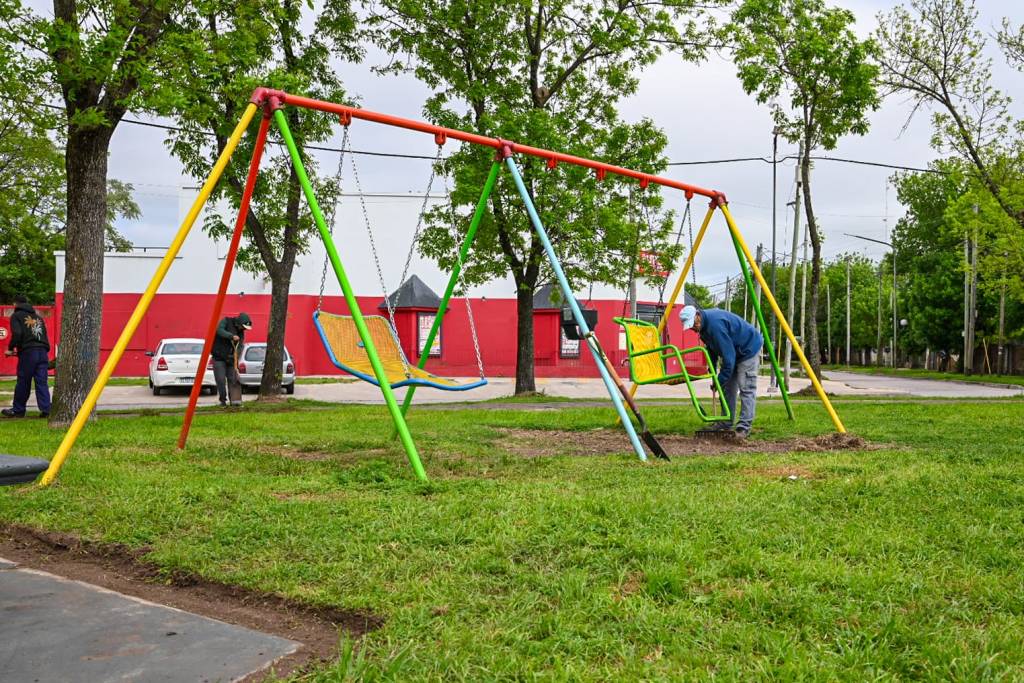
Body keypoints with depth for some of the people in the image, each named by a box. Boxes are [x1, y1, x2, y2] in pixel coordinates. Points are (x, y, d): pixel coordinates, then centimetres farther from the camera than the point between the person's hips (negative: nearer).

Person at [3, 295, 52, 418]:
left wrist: (11, 348, 2)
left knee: (23, 383, 5)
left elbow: (17, 334, -9)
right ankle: (45, 409, -5)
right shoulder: (37, 316, 23)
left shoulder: (16, 316, 5)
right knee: (42, 383, 3)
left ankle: (18, 410, 15)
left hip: (28, 352, -5)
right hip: (43, 352, 5)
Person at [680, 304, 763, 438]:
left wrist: (720, 381, -25)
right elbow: (712, 348, 13)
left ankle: (744, 427, -14)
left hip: (749, 349, -10)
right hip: (734, 352, 10)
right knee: (727, 387, 8)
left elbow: (728, 356, -32)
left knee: (746, 389, -13)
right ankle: (726, 424, 13)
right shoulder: (704, 325, -2)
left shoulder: (715, 324, -33)